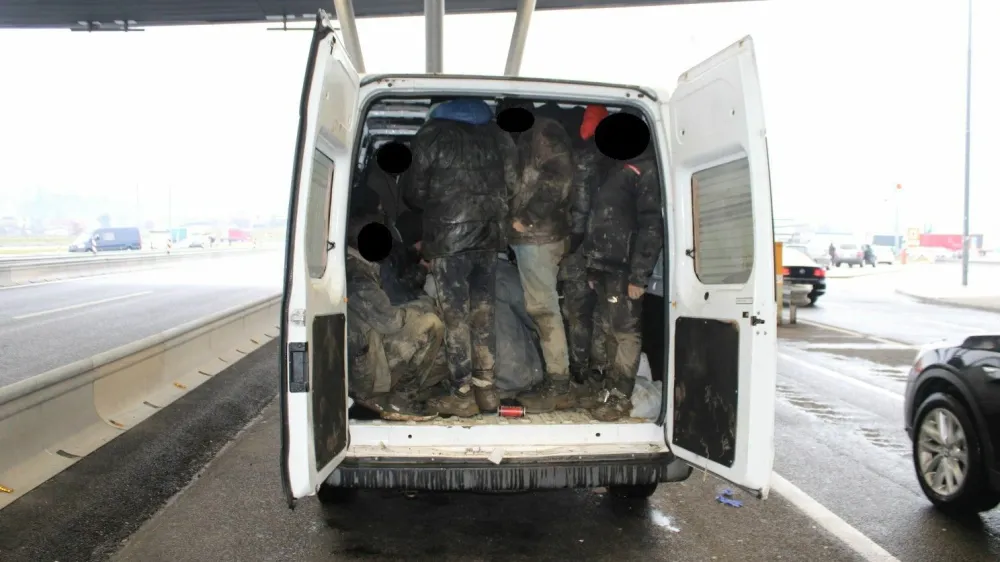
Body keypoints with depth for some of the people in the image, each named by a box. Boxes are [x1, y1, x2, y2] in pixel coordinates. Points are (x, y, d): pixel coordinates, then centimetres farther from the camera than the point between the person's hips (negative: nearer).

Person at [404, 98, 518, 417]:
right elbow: (511, 183, 7)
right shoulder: (498, 136, 9)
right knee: (483, 315, 12)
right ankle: (486, 389, 17)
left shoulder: (430, 137, -2)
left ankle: (463, 396, 5)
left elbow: (414, 193, 0)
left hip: (448, 238, -4)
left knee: (456, 317, 1)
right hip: (489, 236, 5)